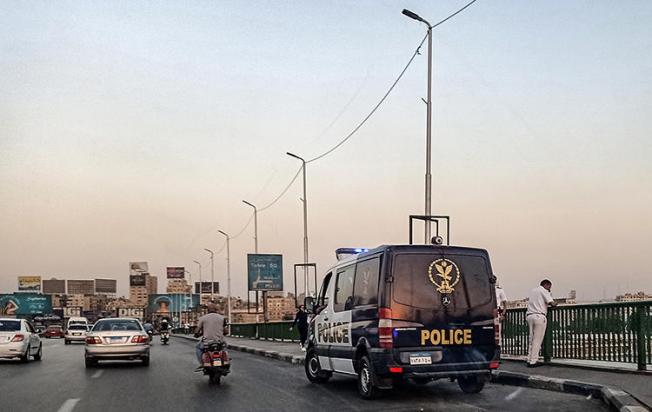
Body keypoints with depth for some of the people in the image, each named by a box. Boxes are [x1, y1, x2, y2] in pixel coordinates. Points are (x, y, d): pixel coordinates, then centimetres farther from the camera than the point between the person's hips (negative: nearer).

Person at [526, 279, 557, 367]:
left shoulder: (532, 290, 22)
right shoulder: (544, 291, 0)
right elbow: (552, 303, -10)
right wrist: (555, 303, 13)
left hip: (529, 316, 7)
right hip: (539, 316, -7)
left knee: (531, 339, 10)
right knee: (537, 340, -5)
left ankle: (529, 360, 7)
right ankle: (533, 361, -7)